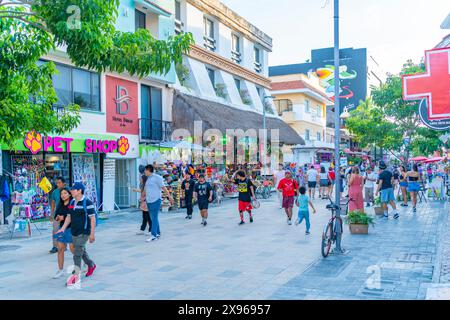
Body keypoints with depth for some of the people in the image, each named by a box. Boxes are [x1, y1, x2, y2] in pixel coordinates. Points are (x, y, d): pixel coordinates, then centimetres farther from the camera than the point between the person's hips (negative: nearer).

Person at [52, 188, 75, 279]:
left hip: (71, 228, -7)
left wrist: (64, 217, -19)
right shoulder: (60, 205, 9)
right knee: (60, 249, 7)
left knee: (73, 249, -2)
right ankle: (60, 270, 16)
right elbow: (56, 215, 16)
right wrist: (57, 217, -6)